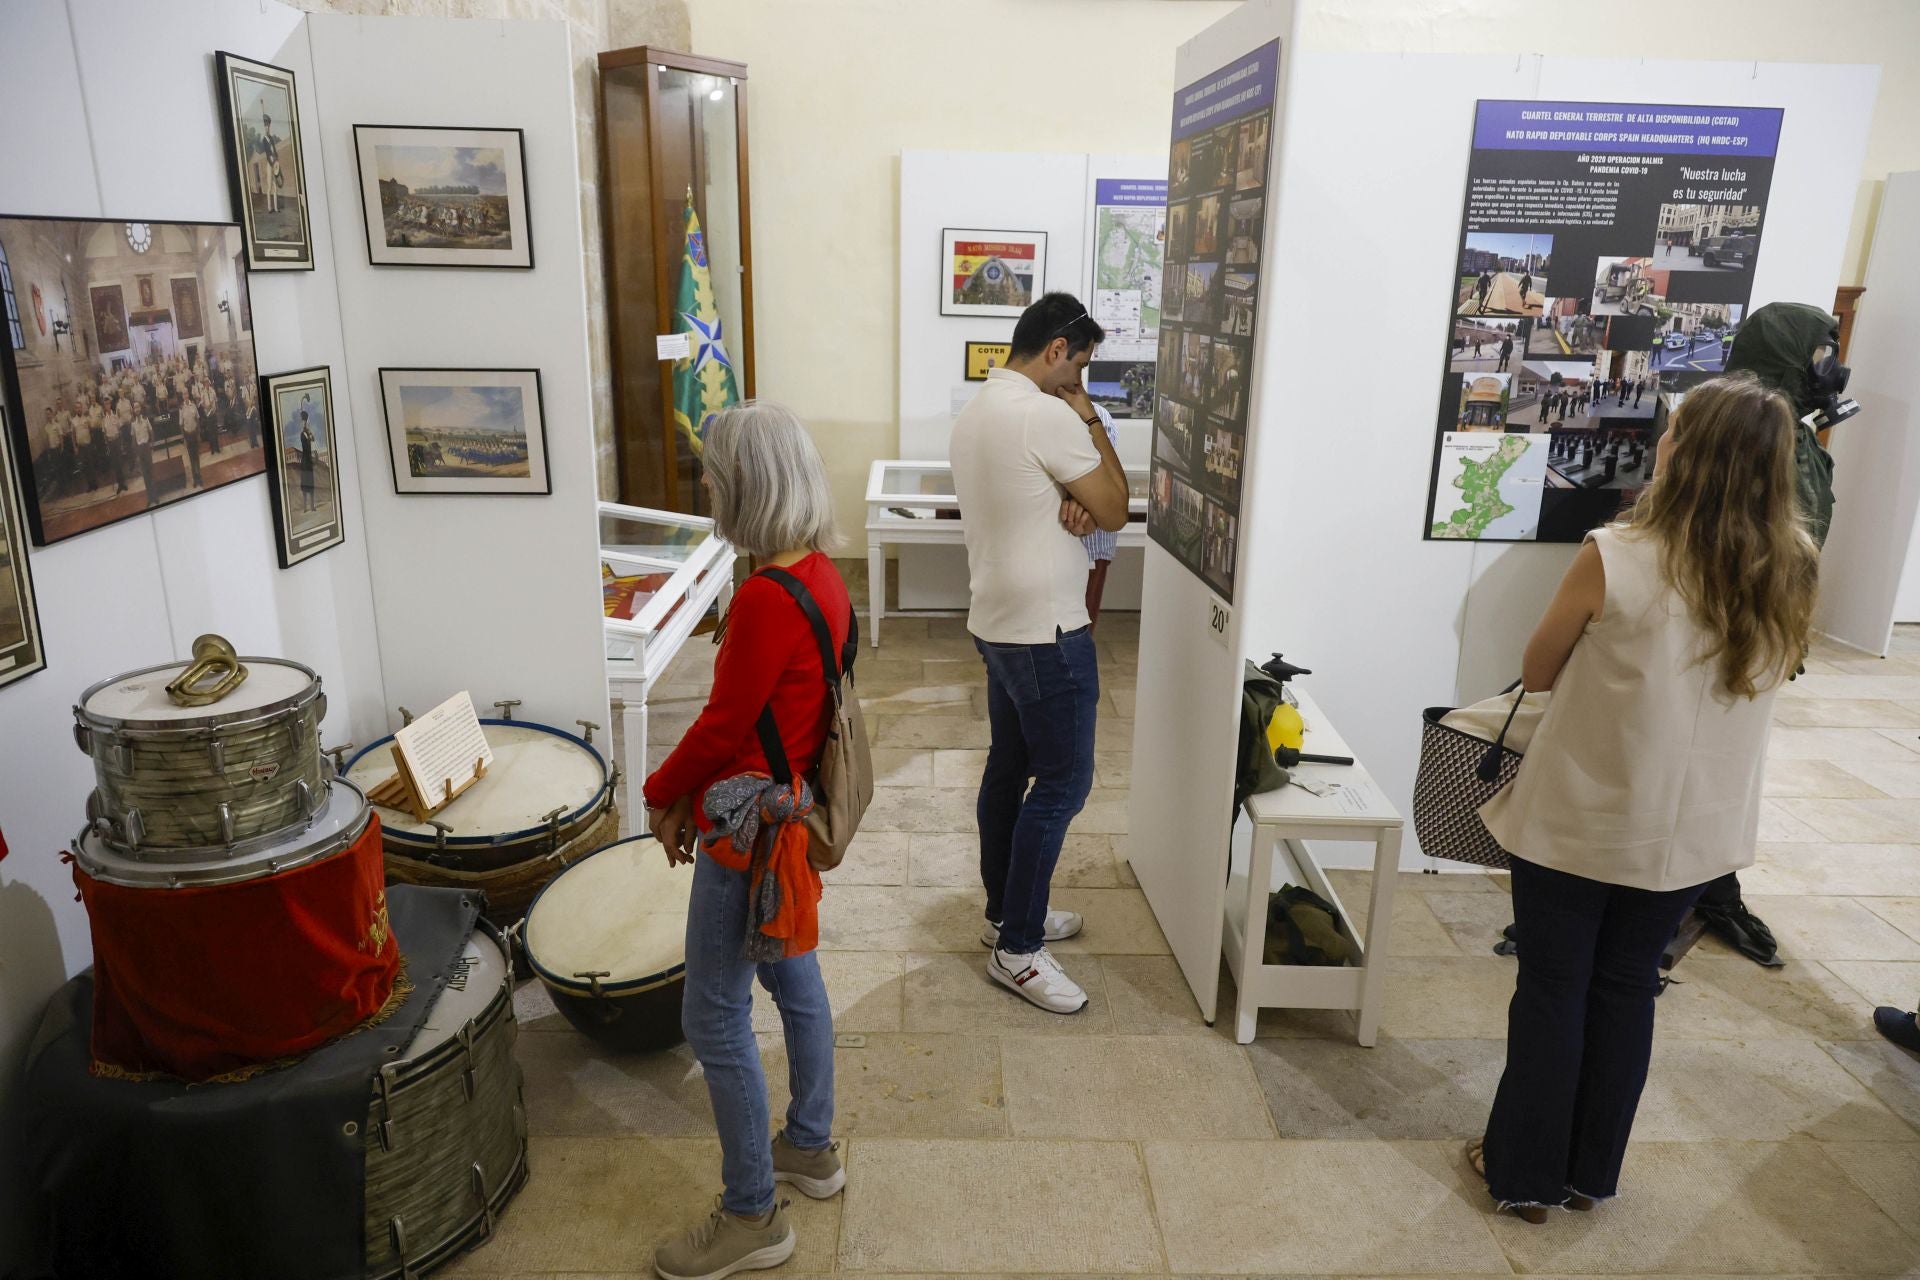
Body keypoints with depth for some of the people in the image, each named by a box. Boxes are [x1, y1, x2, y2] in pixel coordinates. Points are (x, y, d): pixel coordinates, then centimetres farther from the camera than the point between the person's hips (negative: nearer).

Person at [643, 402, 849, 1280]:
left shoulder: (767, 596, -27)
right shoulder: (819, 570, 1)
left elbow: (724, 723, -19)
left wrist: (662, 793, 0)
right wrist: (692, 794, 9)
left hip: (751, 828, -9)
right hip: (794, 807, 9)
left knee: (715, 1019, 5)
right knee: (795, 978, 23)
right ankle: (810, 1147, 43)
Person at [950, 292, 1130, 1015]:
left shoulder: (976, 413, 11)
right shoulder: (1047, 416, -20)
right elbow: (1115, 512, -11)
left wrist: (1072, 499, -5)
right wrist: (1091, 420, -3)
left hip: (998, 623, 10)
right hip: (1046, 632, -10)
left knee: (1009, 767, 17)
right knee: (1063, 784, -1)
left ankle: (1006, 912, 31)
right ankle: (1016, 950, 7)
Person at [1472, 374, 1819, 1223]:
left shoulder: (1617, 558, -21)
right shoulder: (1791, 572, -6)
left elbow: (1538, 673, -7)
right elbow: (1768, 677, 11)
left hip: (1578, 818, -4)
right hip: (1691, 831, 5)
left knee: (1552, 990, 12)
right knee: (1627, 988, 20)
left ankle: (1526, 1171, 27)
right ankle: (1591, 1171, 35)